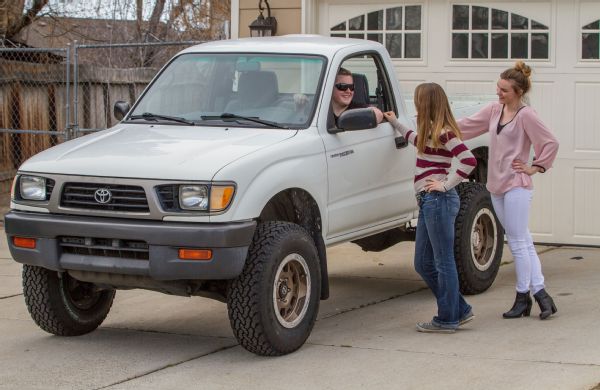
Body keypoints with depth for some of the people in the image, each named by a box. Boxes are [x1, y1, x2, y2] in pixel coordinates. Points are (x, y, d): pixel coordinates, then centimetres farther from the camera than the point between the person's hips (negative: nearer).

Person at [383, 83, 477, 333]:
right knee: (423, 263, 12)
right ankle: (459, 310, 18)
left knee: (443, 262, -3)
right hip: (429, 202, 10)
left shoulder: (443, 133, -12)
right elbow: (418, 141, 42)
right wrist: (396, 124, 47)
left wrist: (446, 184, -18)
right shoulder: (431, 133, 17)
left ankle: (447, 320, 4)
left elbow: (468, 160, -22)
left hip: (439, 200, -10)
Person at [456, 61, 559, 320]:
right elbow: (467, 126, 13)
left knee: (518, 243, -3)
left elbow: (550, 143, -11)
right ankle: (540, 293, 13)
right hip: (497, 186, 8)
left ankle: (522, 297, 7)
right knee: (522, 242, 9)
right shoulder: (494, 110, 9)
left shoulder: (526, 115, -11)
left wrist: (534, 168, -7)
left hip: (517, 186, -8)